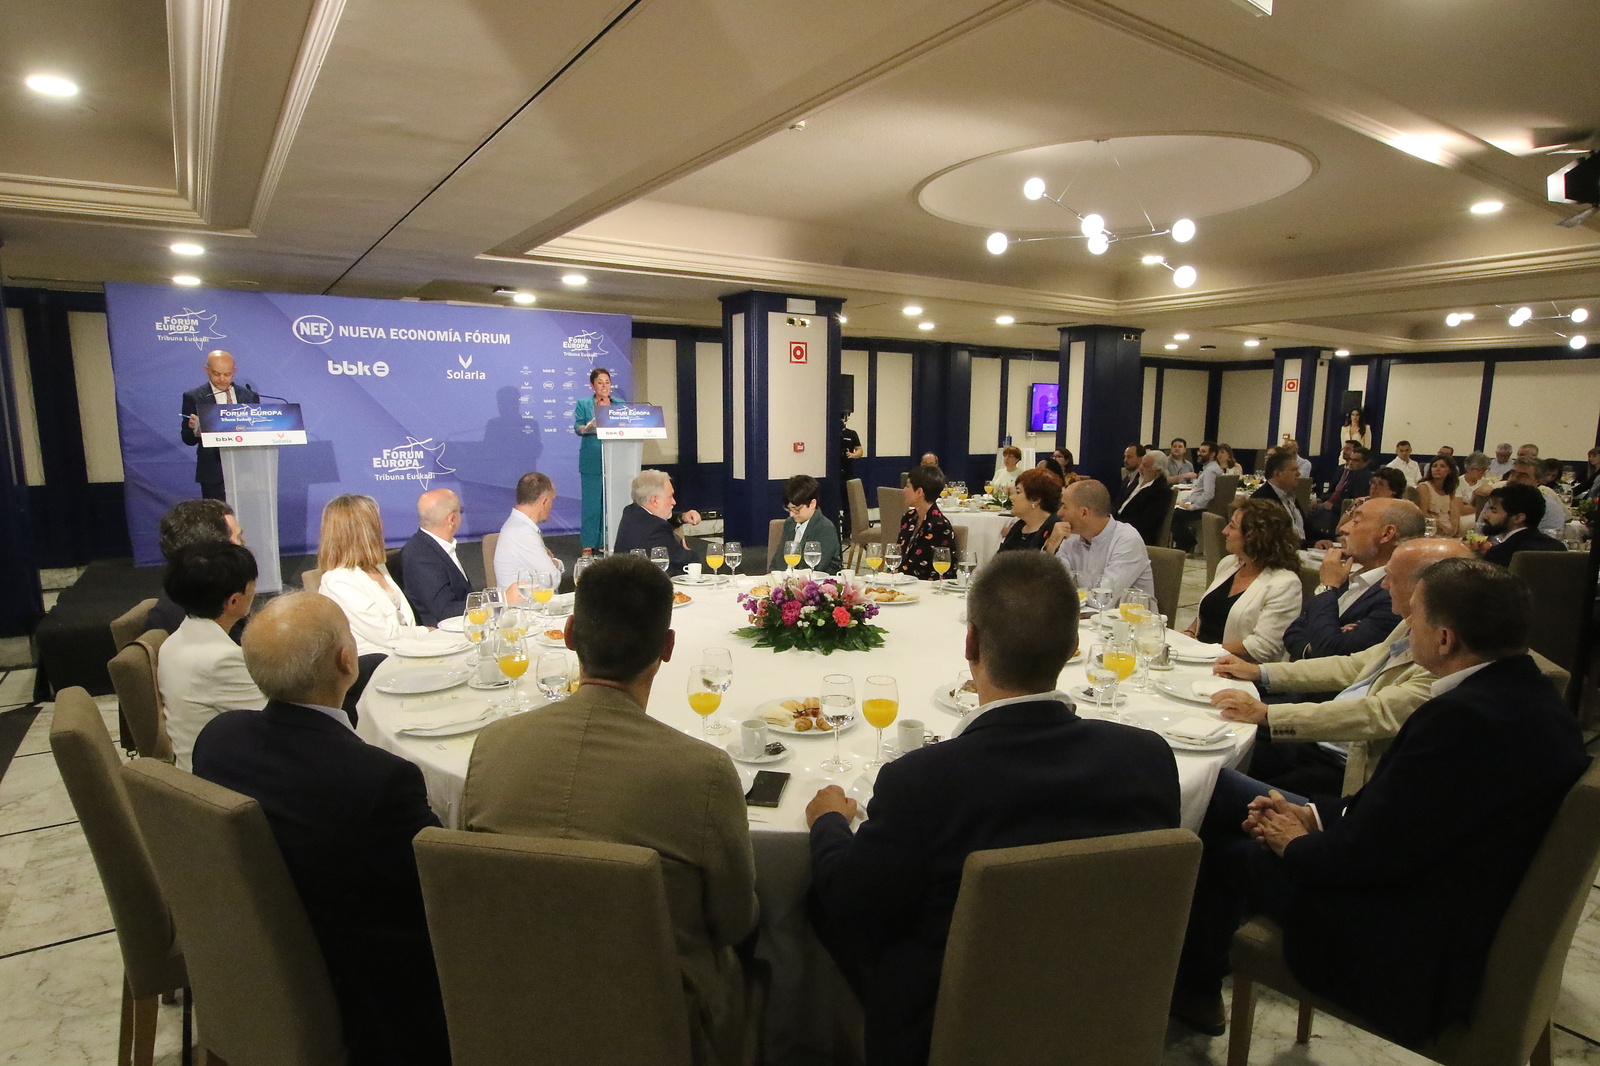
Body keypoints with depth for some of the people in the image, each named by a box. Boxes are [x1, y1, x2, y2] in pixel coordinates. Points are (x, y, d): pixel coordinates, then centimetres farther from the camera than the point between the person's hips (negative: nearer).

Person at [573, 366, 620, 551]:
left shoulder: (620, 404, 13)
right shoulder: (583, 404, 7)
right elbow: (578, 428, -4)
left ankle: (608, 542, 12)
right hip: (592, 461, -2)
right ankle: (588, 544, 7)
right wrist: (590, 426, -25)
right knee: (591, 502, -1)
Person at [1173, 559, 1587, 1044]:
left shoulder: (1463, 717, -32)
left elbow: (1369, 853, -26)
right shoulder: (1528, 692, -1)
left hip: (1417, 949, -9)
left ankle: (1194, 985, 32)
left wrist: (1295, 844, -7)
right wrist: (1316, 816, 1)